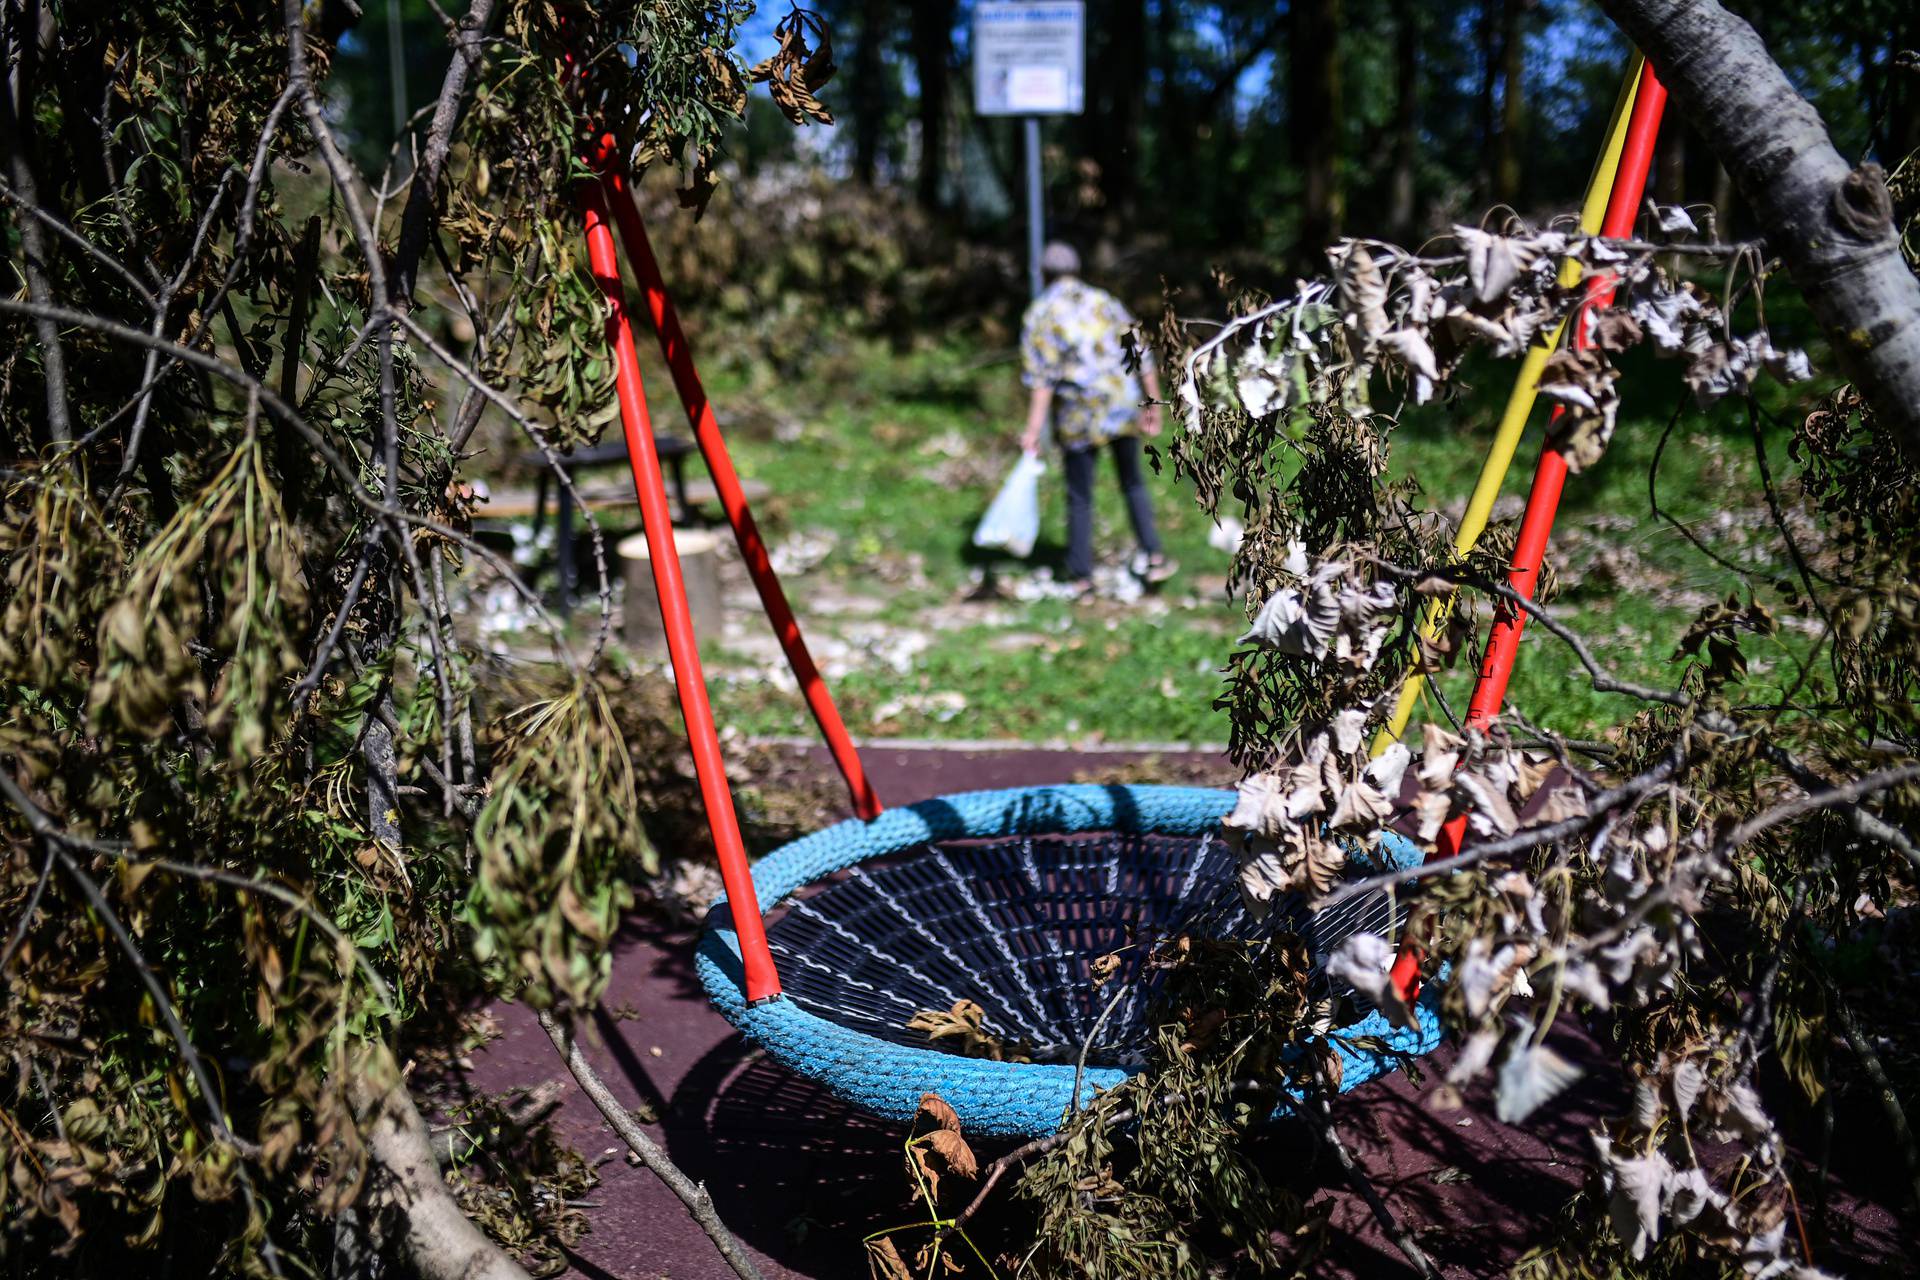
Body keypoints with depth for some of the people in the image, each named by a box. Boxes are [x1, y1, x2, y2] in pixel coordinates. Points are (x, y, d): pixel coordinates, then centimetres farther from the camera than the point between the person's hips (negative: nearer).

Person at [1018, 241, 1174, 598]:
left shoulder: (1038, 314, 0)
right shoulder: (1105, 302, 9)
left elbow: (1040, 377, -10)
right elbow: (1141, 357, 6)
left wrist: (1034, 428, -12)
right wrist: (1153, 405, 13)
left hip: (1078, 418, -3)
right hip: (1123, 406, 3)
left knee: (1079, 498, 6)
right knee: (1133, 483, 20)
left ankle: (1081, 578, 9)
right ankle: (1153, 557, 18)